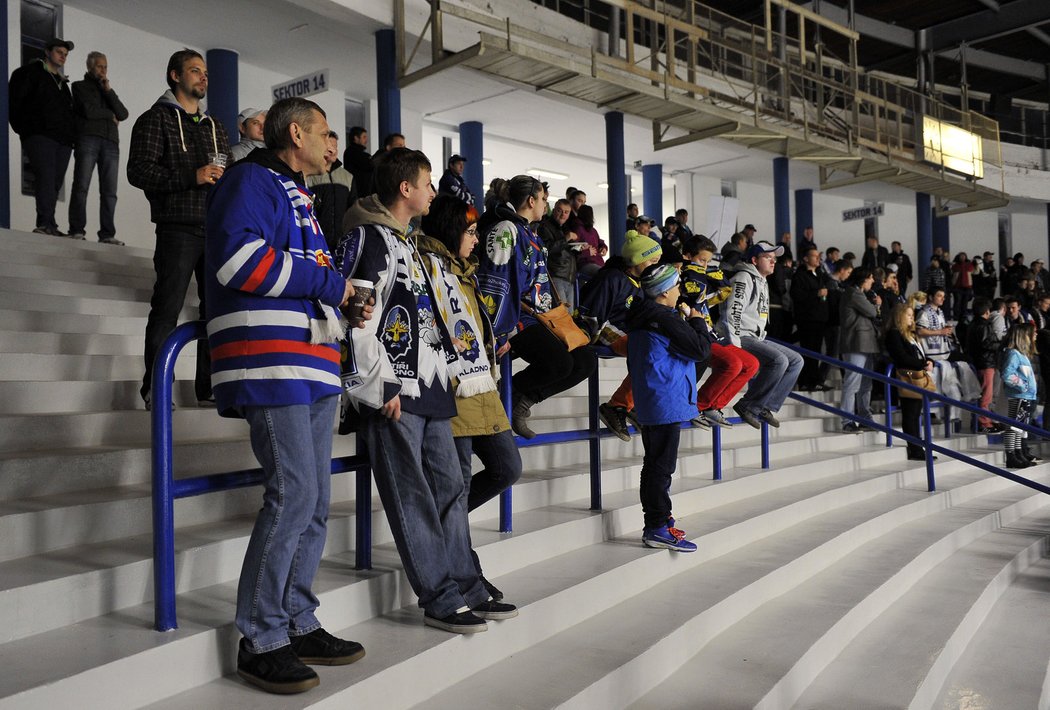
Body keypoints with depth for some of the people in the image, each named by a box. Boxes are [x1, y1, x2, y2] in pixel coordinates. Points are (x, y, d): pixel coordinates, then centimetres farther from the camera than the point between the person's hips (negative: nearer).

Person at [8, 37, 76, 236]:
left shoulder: (63, 83, 29)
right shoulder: (31, 72, 8)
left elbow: (69, 111, 28)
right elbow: (12, 99, 0)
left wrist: (71, 134, 11)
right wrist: (22, 127, -4)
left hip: (63, 140, 6)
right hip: (40, 135, -6)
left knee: (55, 182, 0)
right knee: (46, 177, -20)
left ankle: (47, 226, 0)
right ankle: (46, 223, -29)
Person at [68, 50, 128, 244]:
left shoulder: (108, 91, 27)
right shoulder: (80, 86, 14)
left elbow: (123, 114, 8)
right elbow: (88, 110, -3)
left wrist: (108, 90, 4)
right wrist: (110, 115, 9)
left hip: (110, 142, 4)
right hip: (88, 139, -4)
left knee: (109, 191, -5)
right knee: (81, 186, -10)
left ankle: (107, 233, -7)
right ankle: (77, 230, -12)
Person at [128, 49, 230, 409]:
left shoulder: (214, 127, 23)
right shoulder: (157, 119, 5)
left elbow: (228, 173, 28)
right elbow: (138, 170, -7)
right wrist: (191, 177, -17)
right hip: (179, 228, -6)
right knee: (167, 308, -7)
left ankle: (209, 385, 12)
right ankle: (155, 387, 0)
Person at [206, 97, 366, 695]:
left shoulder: (299, 196, 27)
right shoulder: (253, 181, -3)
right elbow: (238, 259, -20)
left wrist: (344, 298, 13)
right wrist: (325, 283, -12)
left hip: (315, 366, 10)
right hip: (273, 364, -10)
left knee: (314, 500, 10)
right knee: (294, 494, -13)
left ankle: (300, 624, 20)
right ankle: (261, 640, 0)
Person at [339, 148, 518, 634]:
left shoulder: (405, 243, 22)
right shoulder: (371, 239, -8)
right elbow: (358, 319, -17)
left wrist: (443, 372, 20)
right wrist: (382, 388, -18)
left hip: (427, 386, 10)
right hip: (394, 393, -10)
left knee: (450, 488, 11)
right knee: (412, 498, -2)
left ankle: (466, 588, 20)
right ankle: (441, 600, 5)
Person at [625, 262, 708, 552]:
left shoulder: (639, 320, 14)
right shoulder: (666, 320, -16)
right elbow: (700, 351, -13)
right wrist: (697, 322, 2)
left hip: (648, 404, 10)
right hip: (667, 403, -10)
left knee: (653, 464, 14)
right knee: (662, 466, -6)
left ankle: (654, 524, 22)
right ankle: (659, 528, -3)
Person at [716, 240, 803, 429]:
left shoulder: (762, 282, 23)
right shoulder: (744, 278, -9)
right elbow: (731, 314, -20)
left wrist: (761, 341, 18)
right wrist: (735, 347, -25)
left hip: (755, 338, 10)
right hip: (739, 338, -10)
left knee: (796, 360, 4)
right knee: (779, 360, -27)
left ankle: (767, 407, 1)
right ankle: (748, 406, -18)